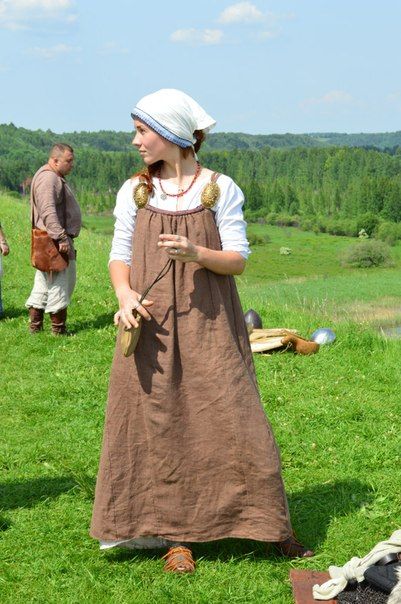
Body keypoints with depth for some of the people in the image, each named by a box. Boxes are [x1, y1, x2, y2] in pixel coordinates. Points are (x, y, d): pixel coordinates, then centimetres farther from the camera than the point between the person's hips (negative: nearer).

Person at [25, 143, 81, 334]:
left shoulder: (55, 178, 20)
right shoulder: (48, 178, -16)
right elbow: (48, 211, -26)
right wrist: (61, 237, -28)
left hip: (52, 241, 11)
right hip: (55, 241, -11)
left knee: (43, 282, 13)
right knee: (61, 282, -4)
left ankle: (35, 324, 18)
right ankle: (58, 328, 3)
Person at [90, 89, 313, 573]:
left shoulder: (219, 189, -1)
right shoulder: (134, 192, 6)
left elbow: (238, 260, -2)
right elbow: (119, 257, 7)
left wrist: (196, 253, -21)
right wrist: (125, 295, -13)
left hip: (209, 325, -2)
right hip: (151, 327, 2)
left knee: (232, 420, -1)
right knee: (160, 425, 4)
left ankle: (270, 527, 14)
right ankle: (176, 535, 17)